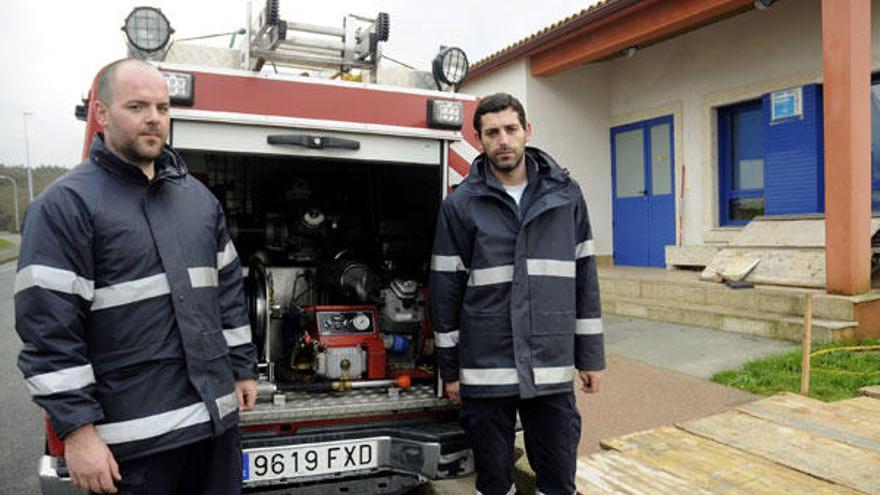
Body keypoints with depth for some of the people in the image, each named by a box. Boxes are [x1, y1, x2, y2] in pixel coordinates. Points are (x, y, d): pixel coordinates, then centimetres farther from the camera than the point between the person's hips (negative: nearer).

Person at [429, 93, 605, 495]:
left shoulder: (565, 194, 4)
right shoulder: (459, 205, -2)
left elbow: (584, 276, 7)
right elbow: (445, 288, 0)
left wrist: (591, 356, 6)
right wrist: (449, 369, 1)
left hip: (552, 368, 2)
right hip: (485, 371, -1)